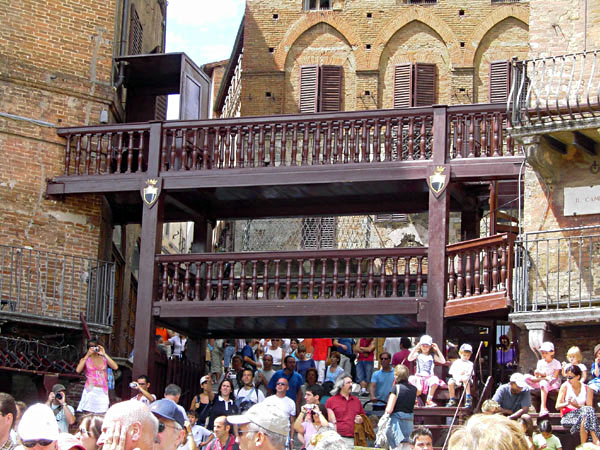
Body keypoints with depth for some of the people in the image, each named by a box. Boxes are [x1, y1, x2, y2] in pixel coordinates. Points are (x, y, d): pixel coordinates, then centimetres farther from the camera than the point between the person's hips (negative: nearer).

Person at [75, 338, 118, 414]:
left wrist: (104, 354, -5)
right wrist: (87, 355, -7)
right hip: (90, 391, -1)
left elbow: (115, 367, -4)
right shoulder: (85, 359, 9)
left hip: (102, 392, 1)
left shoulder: (104, 359, 12)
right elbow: (78, 370, -10)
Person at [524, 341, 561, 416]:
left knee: (544, 383, -41)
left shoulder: (556, 363, 0)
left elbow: (555, 378, -9)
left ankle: (543, 407, -47)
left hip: (553, 385, -5)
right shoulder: (540, 362, 13)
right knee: (527, 377, -20)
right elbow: (537, 376, 7)